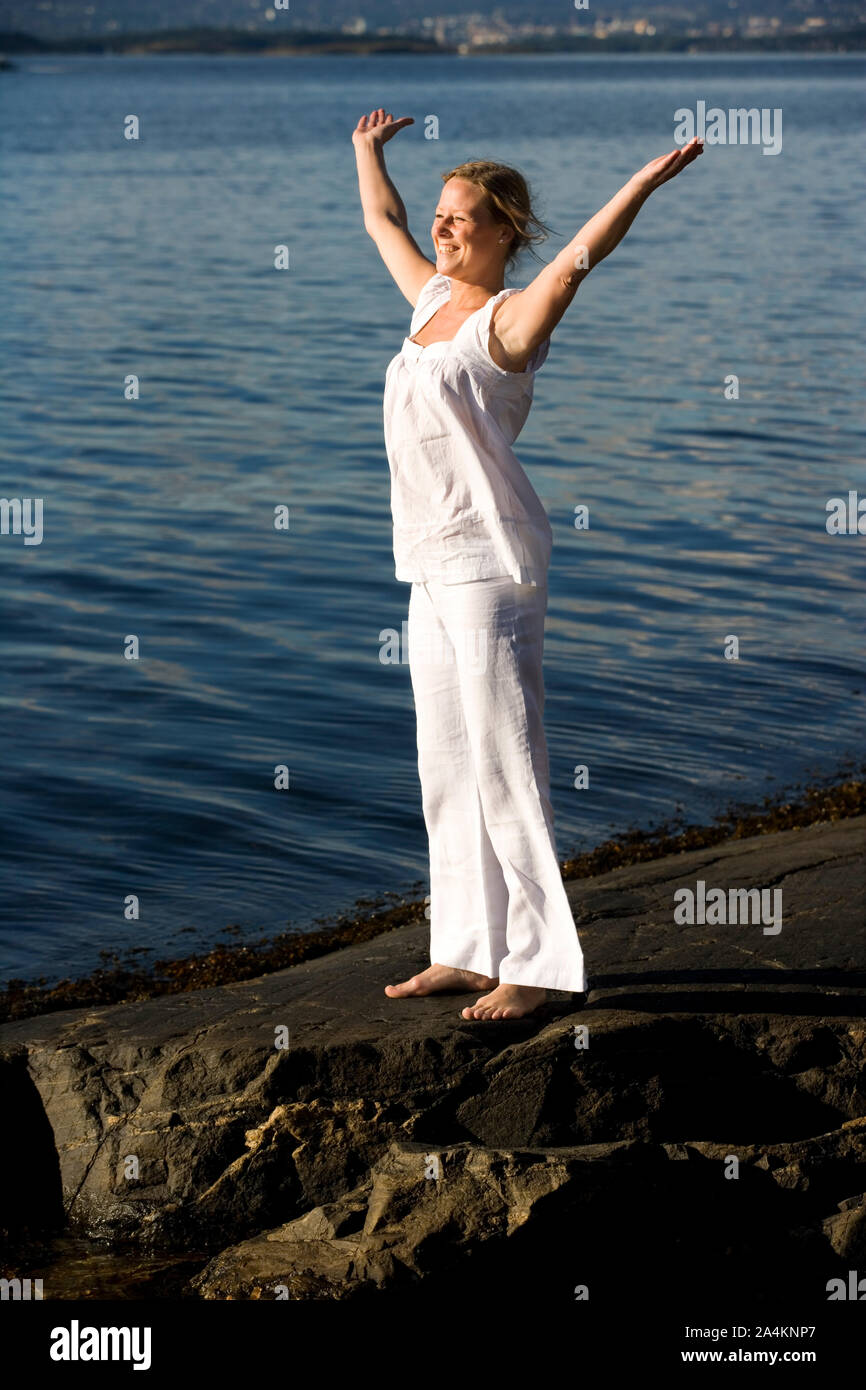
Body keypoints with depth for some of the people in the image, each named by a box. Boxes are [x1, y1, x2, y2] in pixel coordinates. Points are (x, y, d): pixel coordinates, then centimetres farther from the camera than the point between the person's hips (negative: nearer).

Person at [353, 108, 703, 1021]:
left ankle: (534, 965, -5)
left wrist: (648, 180, -37)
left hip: (490, 560, -9)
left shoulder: (510, 320, -8)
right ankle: (468, 951, 18)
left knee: (504, 764, -8)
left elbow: (581, 253, -26)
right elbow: (383, 221, 33)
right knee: (447, 765, 11)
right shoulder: (435, 296, 14)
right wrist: (368, 151, 46)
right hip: (435, 566, 9)